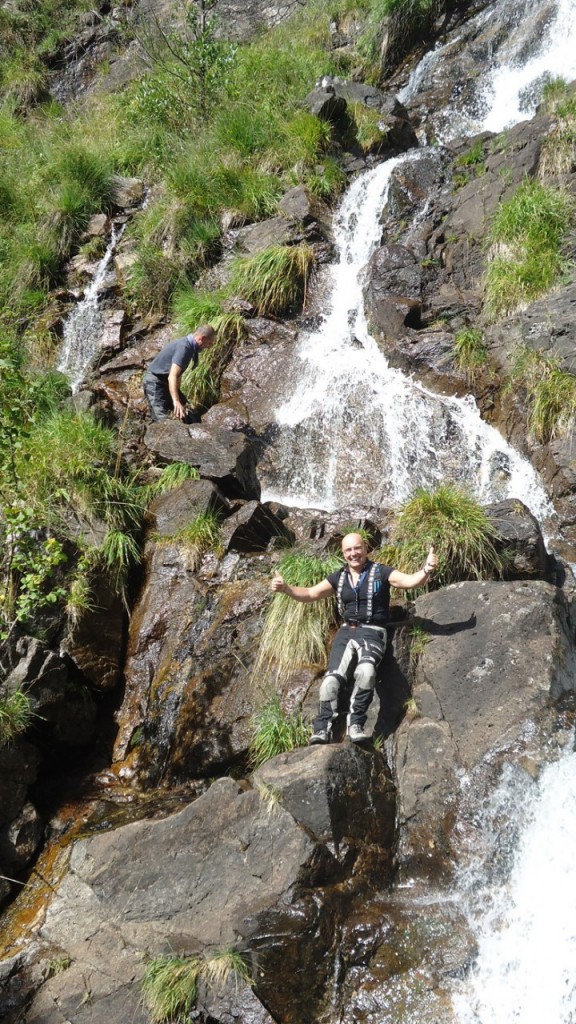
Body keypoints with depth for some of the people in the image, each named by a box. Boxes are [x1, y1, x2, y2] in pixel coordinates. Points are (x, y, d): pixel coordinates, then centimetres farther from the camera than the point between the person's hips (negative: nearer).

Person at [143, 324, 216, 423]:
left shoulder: (190, 345, 4)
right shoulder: (184, 347, -25)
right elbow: (172, 376, -36)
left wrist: (179, 398, 16)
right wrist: (176, 401, -47)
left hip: (166, 382, 10)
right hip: (155, 382, -10)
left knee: (192, 417, 8)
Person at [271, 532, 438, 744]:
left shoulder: (381, 572, 1)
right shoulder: (338, 578, 13)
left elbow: (410, 581, -11)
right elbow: (310, 594, 17)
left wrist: (426, 570, -32)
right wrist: (285, 588, 1)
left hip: (372, 632, -3)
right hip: (346, 632, 4)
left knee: (366, 671, -34)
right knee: (333, 677, -20)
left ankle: (356, 723, -20)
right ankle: (323, 728, -13)